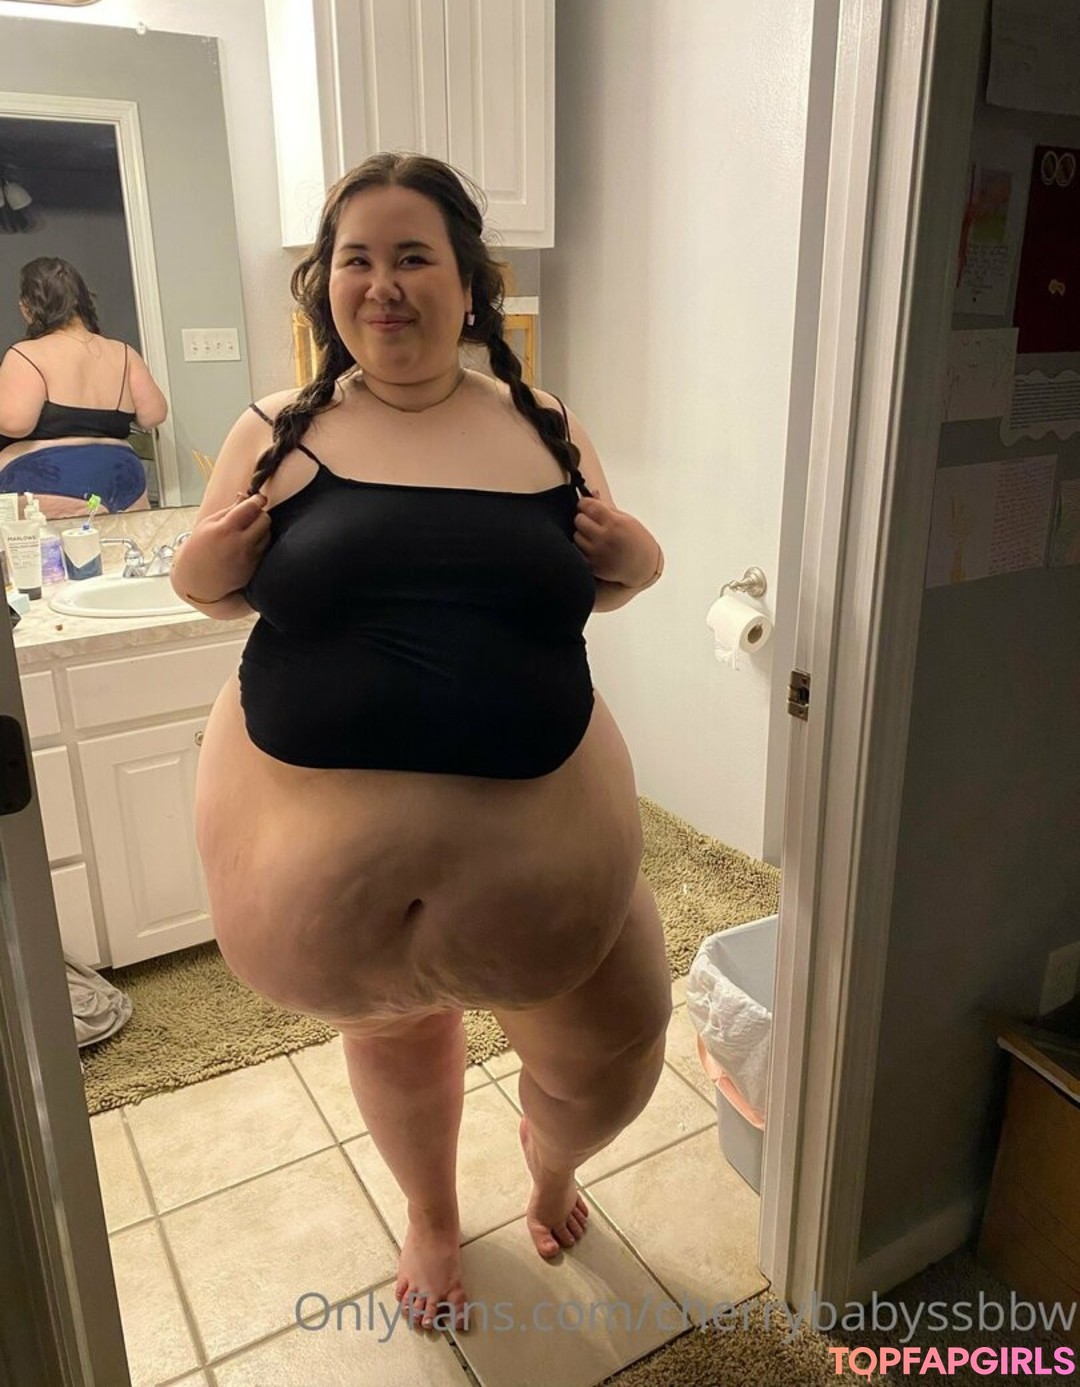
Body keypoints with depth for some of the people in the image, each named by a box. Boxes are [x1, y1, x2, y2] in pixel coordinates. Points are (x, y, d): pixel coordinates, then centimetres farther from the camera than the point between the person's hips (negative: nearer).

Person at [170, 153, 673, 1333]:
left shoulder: (546, 431, 1)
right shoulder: (279, 433, -2)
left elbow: (591, 587, 13)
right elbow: (215, 590, 8)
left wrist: (635, 559, -9)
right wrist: (207, 564, -13)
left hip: (532, 827, 1)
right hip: (316, 834, 0)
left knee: (605, 1054, 12)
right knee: (395, 1035, 23)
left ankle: (549, 1163, 52)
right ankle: (431, 1216, 58)